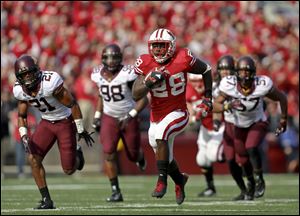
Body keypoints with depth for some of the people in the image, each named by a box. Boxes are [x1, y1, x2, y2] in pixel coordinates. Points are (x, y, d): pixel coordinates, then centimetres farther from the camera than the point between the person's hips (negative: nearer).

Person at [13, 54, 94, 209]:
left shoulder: (50, 83, -30)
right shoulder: (20, 90, -10)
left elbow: (72, 105, -20)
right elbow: (22, 116, 5)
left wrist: (81, 130, -12)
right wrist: (24, 136, -13)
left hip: (65, 122, -5)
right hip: (46, 122, 5)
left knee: (69, 170, -4)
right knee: (33, 158, -14)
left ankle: (77, 154, 34)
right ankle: (46, 200, -3)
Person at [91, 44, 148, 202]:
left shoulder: (128, 74, -21)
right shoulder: (98, 74, -4)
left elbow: (143, 99, -17)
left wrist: (131, 115, -26)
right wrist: (97, 116, 8)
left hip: (128, 118, -3)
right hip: (109, 118, 3)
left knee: (133, 155, 9)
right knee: (109, 154, -13)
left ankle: (139, 155, 49)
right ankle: (116, 192, -6)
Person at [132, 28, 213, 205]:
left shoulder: (183, 59, -16)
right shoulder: (146, 64, -9)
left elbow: (206, 70, 2)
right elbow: (136, 95, -12)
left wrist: (208, 97, 2)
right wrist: (149, 83, -31)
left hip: (177, 114, -4)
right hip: (156, 116, 4)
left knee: (160, 135, -35)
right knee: (165, 158, 18)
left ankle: (162, 180, -26)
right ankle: (180, 180, 51)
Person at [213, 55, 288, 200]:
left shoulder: (262, 85, -30)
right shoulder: (229, 86, -28)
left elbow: (282, 98, -12)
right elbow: (215, 106, -24)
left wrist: (283, 120, -5)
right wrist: (228, 106, -45)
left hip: (258, 123, -2)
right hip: (240, 126, 2)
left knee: (251, 148, -26)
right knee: (243, 160, 8)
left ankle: (259, 181, -4)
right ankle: (250, 182, 39)